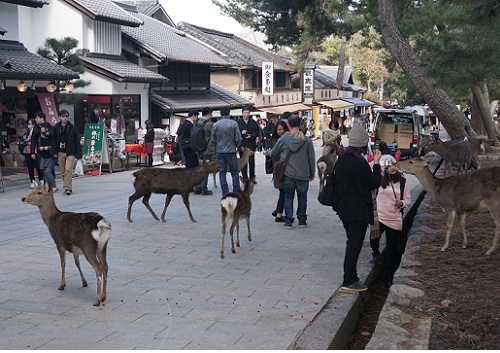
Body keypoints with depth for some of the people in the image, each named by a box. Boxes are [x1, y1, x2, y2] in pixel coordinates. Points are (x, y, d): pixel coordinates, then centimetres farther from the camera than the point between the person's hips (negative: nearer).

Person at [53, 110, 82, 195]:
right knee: (63, 172, 7)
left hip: (70, 152, -3)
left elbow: (77, 141, 1)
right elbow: (54, 141, 8)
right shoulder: (56, 128, 6)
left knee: (68, 170, -15)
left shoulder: (73, 128, 0)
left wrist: (78, 154, -4)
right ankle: (67, 187, 19)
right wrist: (55, 153, -1)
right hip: (60, 152, 3)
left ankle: (68, 188, -12)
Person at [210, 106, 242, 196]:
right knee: (235, 172, 6)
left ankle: (225, 193, 4)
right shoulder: (233, 123, -6)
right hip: (231, 151, -2)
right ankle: (236, 192, 4)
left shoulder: (216, 125, 0)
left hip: (219, 152, 2)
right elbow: (238, 138, -6)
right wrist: (236, 146, 13)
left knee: (222, 173, 6)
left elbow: (212, 140, 4)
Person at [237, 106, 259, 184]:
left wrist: (251, 136, -8)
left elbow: (257, 132, 9)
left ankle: (252, 177, 15)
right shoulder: (238, 122, 0)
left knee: (252, 162, 6)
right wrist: (241, 133, -17)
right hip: (242, 145, -2)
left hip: (251, 145, 2)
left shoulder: (253, 122, 7)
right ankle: (245, 178, 8)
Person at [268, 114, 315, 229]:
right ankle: (302, 220, 20)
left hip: (288, 174, 0)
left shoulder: (283, 139, -7)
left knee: (288, 198, 10)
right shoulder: (307, 140, -7)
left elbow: (273, 154, 8)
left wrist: (267, 152, 31)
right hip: (303, 175, 0)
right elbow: (312, 158, 0)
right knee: (302, 198, 14)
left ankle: (288, 221, 10)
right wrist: (312, 173, 11)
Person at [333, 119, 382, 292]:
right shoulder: (360, 163, -23)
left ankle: (351, 277, 27)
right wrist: (376, 163, -5)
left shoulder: (342, 159, 4)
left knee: (352, 243, 19)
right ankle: (349, 281, 6)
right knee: (355, 245, 0)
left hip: (344, 208, 9)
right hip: (358, 211, -9)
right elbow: (375, 183, -13)